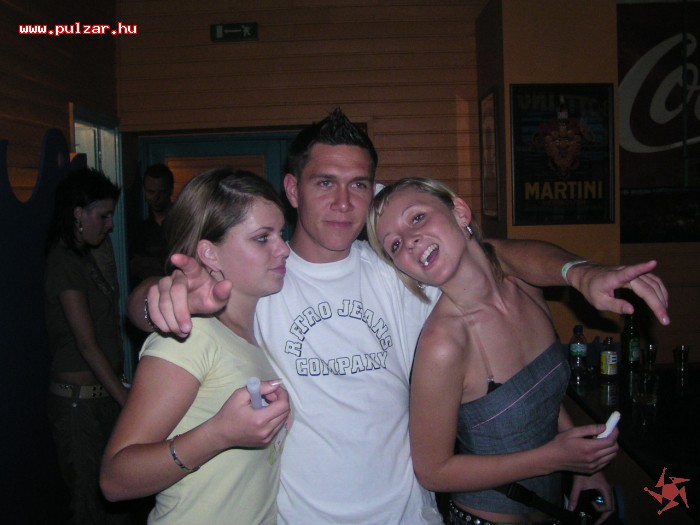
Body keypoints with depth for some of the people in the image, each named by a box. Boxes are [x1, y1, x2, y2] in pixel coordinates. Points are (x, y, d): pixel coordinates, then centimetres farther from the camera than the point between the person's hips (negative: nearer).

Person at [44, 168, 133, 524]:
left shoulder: (84, 255, 12)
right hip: (79, 399, -8)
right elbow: (87, 345, -17)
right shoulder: (64, 263, -15)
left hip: (101, 395, 8)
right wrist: (126, 400, -15)